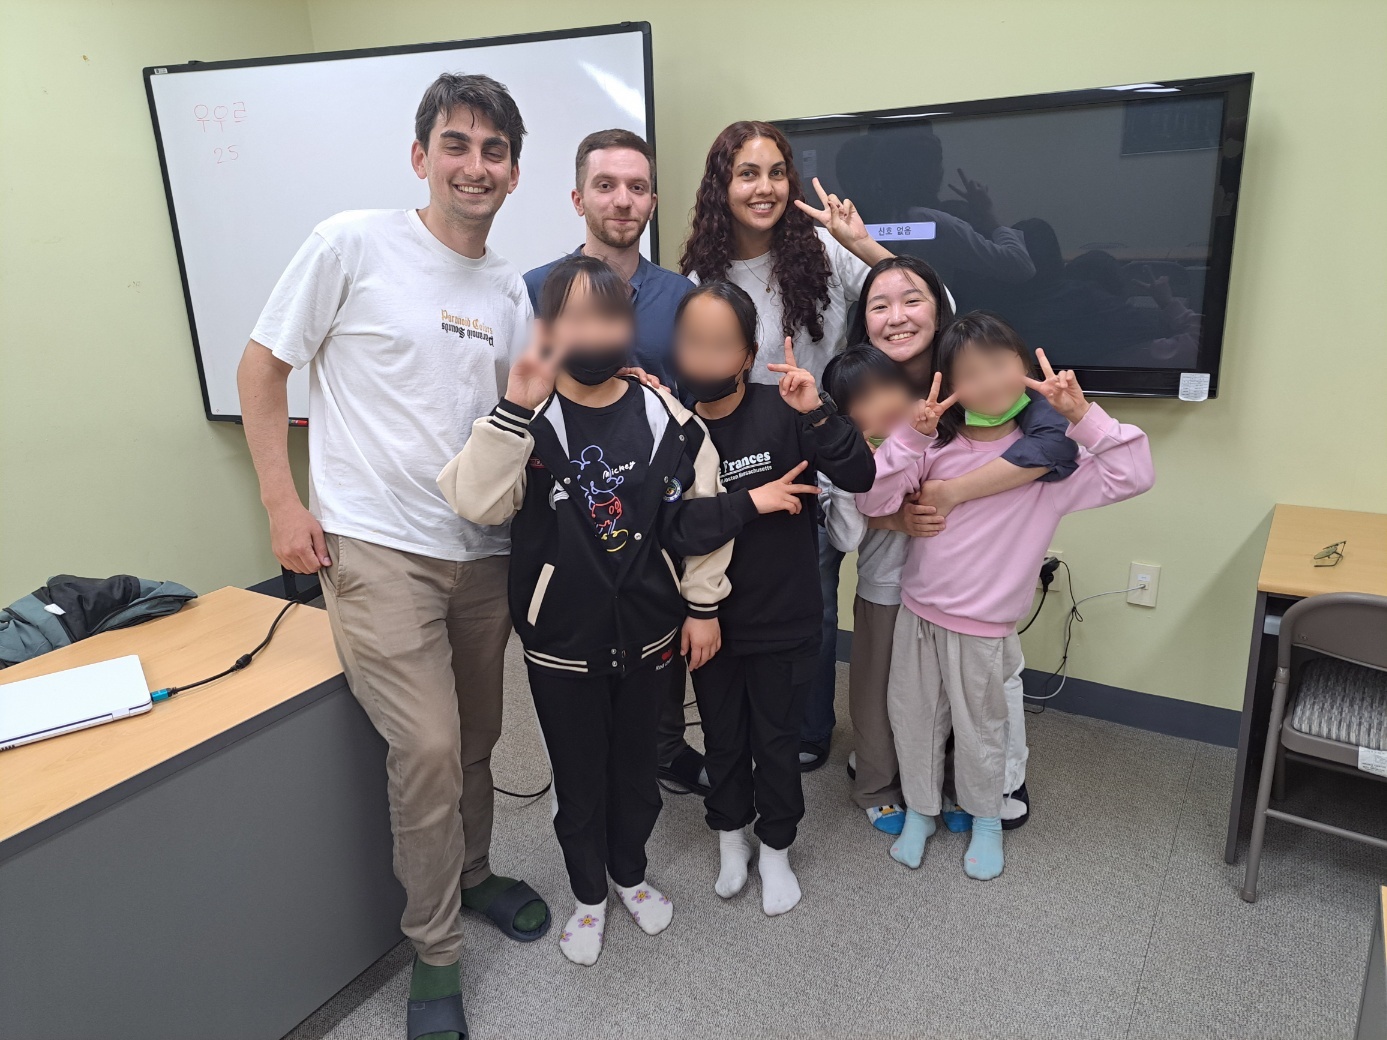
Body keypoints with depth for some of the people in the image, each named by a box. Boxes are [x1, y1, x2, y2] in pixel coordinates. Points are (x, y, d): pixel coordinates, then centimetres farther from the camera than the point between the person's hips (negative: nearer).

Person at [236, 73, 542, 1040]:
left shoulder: (511, 289, 10)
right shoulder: (352, 244, -6)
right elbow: (261, 367, -2)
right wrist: (283, 504, -8)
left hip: (484, 551, 6)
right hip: (375, 548, -5)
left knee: (476, 740, 16)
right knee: (427, 749, -7)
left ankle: (471, 873, 42)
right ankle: (435, 953, 15)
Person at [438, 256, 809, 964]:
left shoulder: (665, 415, -7)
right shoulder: (530, 419, -12)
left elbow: (701, 514, -1)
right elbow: (476, 503, -27)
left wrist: (703, 606, 1)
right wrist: (514, 409, -35)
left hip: (647, 630, 2)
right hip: (561, 638, -1)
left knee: (636, 765, 21)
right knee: (578, 774, 15)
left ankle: (630, 873, 48)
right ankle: (588, 895, 41)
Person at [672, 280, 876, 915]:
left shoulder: (783, 411, -15)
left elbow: (858, 476, -21)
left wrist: (817, 414, -33)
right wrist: (749, 504, -23)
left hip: (783, 620, -1)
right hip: (710, 618, 1)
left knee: (777, 738, 16)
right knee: (722, 735, 20)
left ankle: (776, 848, 39)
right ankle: (730, 833, 45)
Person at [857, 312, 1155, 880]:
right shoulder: (933, 446, -3)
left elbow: (1133, 476, -17)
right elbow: (871, 501, -13)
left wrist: (1081, 414, -24)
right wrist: (911, 435, -23)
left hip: (981, 628, -2)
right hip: (916, 613, 3)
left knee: (979, 729, 16)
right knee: (914, 719, 17)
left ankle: (986, 820, 41)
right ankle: (919, 811, 40)